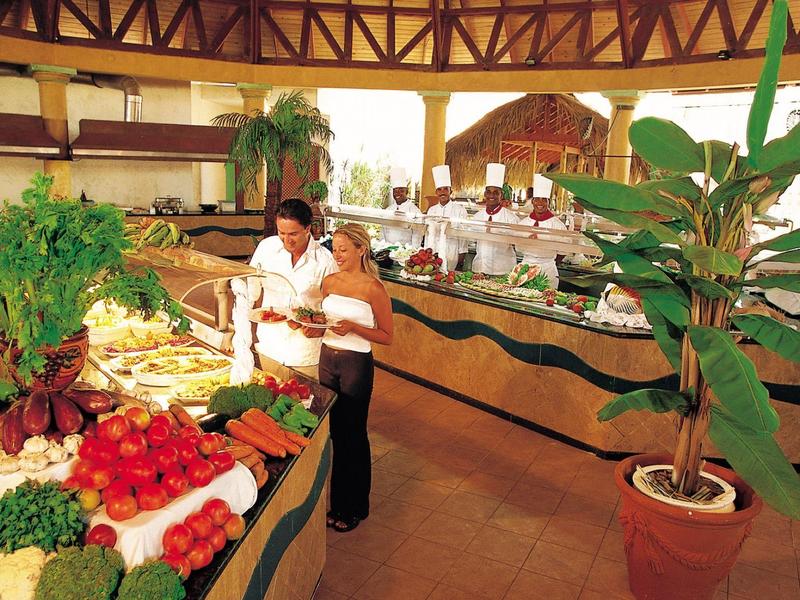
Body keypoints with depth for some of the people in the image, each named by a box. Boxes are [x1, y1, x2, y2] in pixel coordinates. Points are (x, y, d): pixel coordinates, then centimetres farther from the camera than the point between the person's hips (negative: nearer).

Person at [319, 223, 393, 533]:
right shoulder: (329, 281, 4)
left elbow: (386, 336, -9)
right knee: (331, 429, 12)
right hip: (327, 359, 5)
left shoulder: (373, 288, -13)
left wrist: (353, 327, -22)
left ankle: (355, 507, 25)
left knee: (353, 433, 6)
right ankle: (335, 499, 31)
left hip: (356, 364, -5)